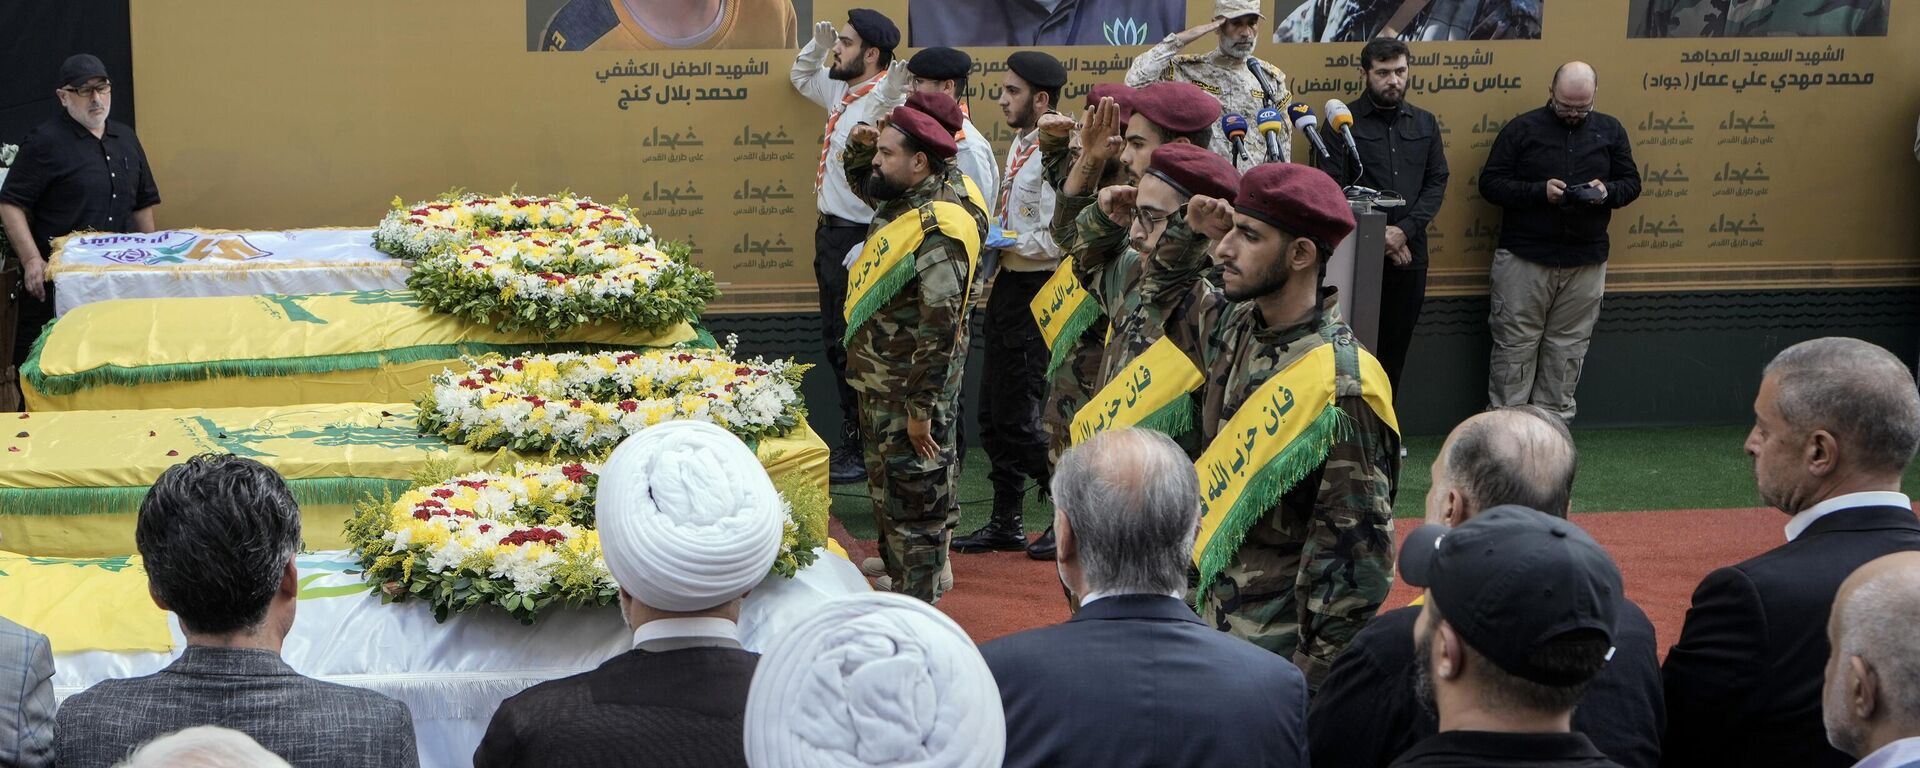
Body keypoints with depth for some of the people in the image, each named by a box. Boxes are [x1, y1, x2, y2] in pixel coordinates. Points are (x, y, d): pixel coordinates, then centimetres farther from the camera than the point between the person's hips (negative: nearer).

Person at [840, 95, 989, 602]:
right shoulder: (905, 198, 2)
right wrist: (860, 147, 3)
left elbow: (940, 330, -28)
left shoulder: (937, 232, -27)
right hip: (880, 382, 10)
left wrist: (920, 409, -24)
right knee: (889, 488, 22)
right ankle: (905, 573, 37)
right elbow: (864, 184, 26)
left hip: (909, 391, -10)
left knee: (912, 495, 1)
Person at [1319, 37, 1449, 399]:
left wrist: (1405, 230, -8)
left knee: (1395, 349, 9)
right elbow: (1333, 188, -9)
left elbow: (1437, 182, 7)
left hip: (1409, 254, 4)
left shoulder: (1424, 123, 13)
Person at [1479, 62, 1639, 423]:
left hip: (1586, 263, 3)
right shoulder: (1522, 129, -1)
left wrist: (1607, 191, -10)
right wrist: (1539, 191, -17)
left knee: (1567, 350, 6)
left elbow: (1631, 182, 14)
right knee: (1515, 347, -1)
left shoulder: (1610, 131, 8)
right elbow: (1490, 183, -2)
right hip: (1524, 258, -3)